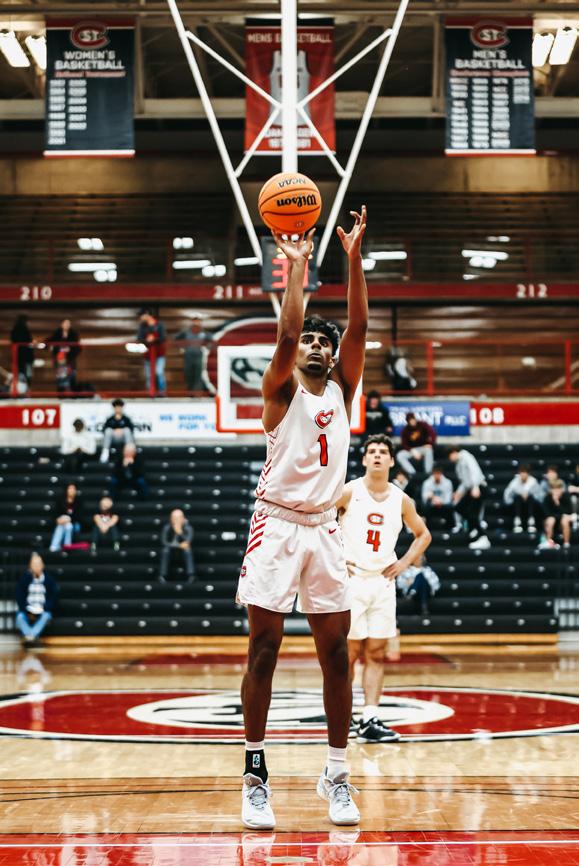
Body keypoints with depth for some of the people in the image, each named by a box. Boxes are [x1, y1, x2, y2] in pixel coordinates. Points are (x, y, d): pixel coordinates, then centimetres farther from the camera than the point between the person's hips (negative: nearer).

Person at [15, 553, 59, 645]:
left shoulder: (49, 580, 3)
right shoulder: (24, 578, 4)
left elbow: (53, 597, 3)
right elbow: (19, 597, 3)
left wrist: (42, 609, -11)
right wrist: (28, 611, -9)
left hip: (43, 611, -1)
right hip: (27, 610, 1)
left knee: (46, 616, -34)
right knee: (20, 616, -31)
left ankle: (29, 636, -52)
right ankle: (31, 637, -52)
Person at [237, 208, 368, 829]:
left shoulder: (342, 388, 11)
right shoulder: (281, 389, 1)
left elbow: (359, 329, -2)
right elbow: (286, 335, -17)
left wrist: (354, 257, -10)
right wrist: (297, 265, -17)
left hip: (323, 529, 4)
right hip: (276, 525, -4)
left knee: (335, 655, 3)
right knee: (263, 652, -4)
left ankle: (336, 775, 12)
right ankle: (255, 775, 1)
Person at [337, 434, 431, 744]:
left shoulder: (401, 500, 5)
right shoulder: (348, 492, -6)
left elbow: (423, 534, 19)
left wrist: (404, 562, 6)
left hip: (383, 582, 4)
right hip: (351, 580, -4)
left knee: (376, 653, 1)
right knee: (349, 652, -1)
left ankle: (370, 721, 2)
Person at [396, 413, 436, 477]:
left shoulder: (422, 425, -9)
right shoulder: (405, 430, -6)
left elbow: (432, 433, -18)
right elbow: (404, 444, -7)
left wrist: (430, 444, -31)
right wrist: (412, 451, -22)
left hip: (423, 447, -2)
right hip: (411, 449, 2)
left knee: (429, 450, -38)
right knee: (400, 456, -25)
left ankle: (428, 473, -32)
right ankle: (412, 473, -28)